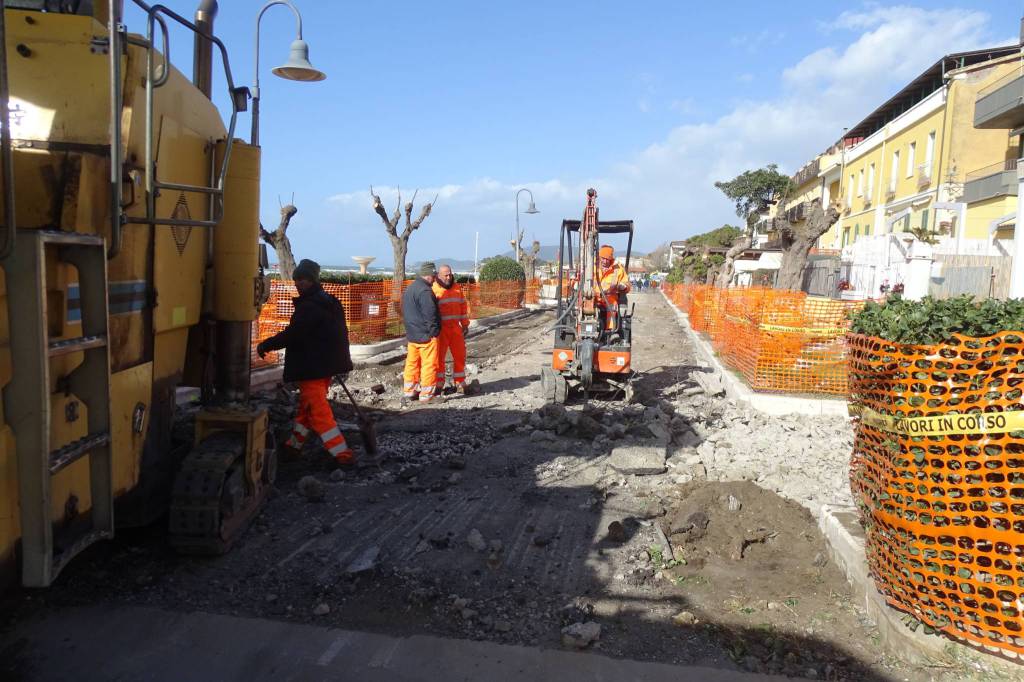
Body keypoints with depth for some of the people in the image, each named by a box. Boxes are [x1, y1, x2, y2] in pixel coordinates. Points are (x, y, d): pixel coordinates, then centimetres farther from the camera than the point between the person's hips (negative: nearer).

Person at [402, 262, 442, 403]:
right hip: (426, 335, -9)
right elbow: (430, 314, -20)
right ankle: (427, 394, 0)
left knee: (412, 362, 14)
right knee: (429, 364, -3)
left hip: (412, 334, 9)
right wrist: (434, 331, -11)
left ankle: (410, 391, 21)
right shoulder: (425, 291, -18)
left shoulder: (409, 289, 14)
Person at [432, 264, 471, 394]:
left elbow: (463, 305, 14)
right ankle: (439, 385, 10)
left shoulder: (457, 287, 9)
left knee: (460, 355, 6)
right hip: (440, 328, -4)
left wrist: (465, 324, 11)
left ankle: (459, 383, 17)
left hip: (455, 327, 4)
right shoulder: (433, 289, -6)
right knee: (439, 356, 1)